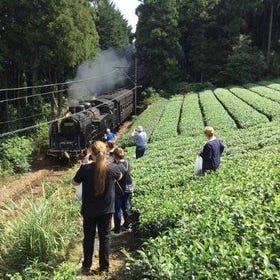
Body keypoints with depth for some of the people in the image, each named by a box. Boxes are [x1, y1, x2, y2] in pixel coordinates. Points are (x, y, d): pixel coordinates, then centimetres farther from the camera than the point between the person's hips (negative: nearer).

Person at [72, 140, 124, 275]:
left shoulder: (85, 168, -18)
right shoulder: (113, 168, -13)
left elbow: (75, 183, 1)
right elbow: (120, 177, 11)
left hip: (89, 210, 0)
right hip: (106, 210, 1)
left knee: (88, 238, 16)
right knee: (104, 238, 14)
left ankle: (87, 267, 29)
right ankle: (104, 267, 25)